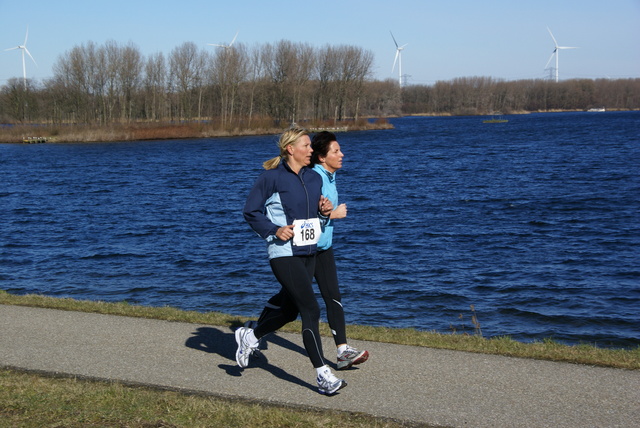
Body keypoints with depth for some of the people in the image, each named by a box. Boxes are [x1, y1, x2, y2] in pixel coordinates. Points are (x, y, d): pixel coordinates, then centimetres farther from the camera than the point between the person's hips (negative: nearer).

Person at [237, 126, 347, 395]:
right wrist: (274, 230, -16)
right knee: (311, 309, -13)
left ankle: (249, 337, 41)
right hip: (283, 254, -8)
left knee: (290, 310, 16)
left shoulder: (315, 178, 10)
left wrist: (324, 211, -1)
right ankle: (323, 376, -8)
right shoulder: (272, 178, -10)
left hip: (309, 253, 8)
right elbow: (250, 212, -4)